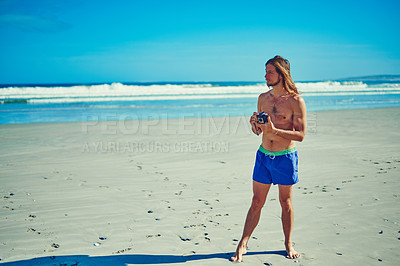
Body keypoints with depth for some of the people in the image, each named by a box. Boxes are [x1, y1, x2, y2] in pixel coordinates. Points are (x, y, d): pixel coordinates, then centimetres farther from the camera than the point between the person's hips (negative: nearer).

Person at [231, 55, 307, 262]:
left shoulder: (296, 101, -9)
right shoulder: (263, 98, 7)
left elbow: (301, 135, -13)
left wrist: (274, 131, -23)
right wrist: (255, 125, -9)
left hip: (285, 157, -3)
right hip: (263, 155, 4)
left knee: (286, 202, 10)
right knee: (256, 202, 7)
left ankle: (288, 244, 27)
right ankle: (242, 245, 14)